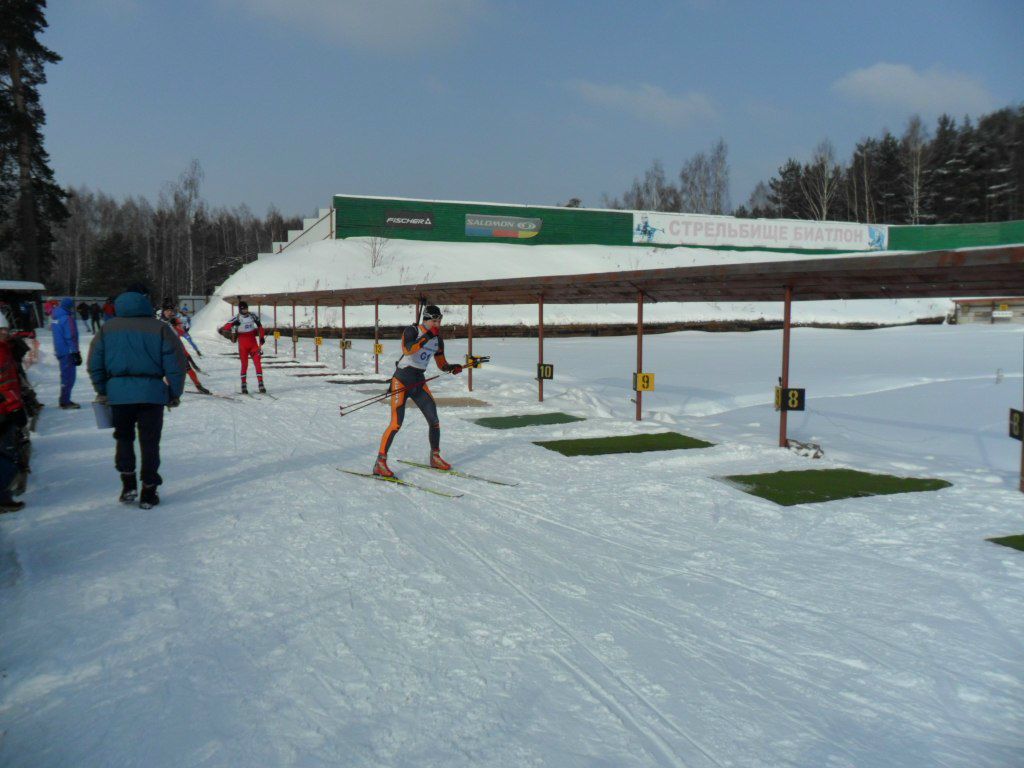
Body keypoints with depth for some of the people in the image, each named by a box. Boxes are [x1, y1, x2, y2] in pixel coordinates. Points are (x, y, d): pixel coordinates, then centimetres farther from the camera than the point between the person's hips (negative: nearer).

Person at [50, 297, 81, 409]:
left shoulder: (55, 317, 11)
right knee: (69, 376, -4)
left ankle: (64, 400, 27)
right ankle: (65, 401, -3)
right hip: (68, 352, -10)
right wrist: (76, 353, -17)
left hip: (60, 351, 10)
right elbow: (71, 338, -20)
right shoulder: (67, 319, -18)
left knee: (65, 375, 19)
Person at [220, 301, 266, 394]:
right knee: (244, 364, 0)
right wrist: (233, 324, -34)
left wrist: (261, 337, 8)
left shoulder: (252, 316, 3)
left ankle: (261, 384, -8)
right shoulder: (236, 318, -7)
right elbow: (225, 327, -15)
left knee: (258, 362, -8)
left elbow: (260, 326, 16)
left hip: (253, 343, 2)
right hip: (243, 344, -2)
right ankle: (243, 385, 11)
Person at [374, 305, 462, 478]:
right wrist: (427, 336, -29)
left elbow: (442, 365, 13)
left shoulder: (437, 340, 8)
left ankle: (435, 457, 24)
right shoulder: (412, 331, -10)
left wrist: (453, 367, -8)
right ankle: (380, 463, -7)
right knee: (396, 423, -13)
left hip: (419, 383, 6)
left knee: (434, 421, 4)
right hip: (402, 380, -6)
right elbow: (407, 350, -29)